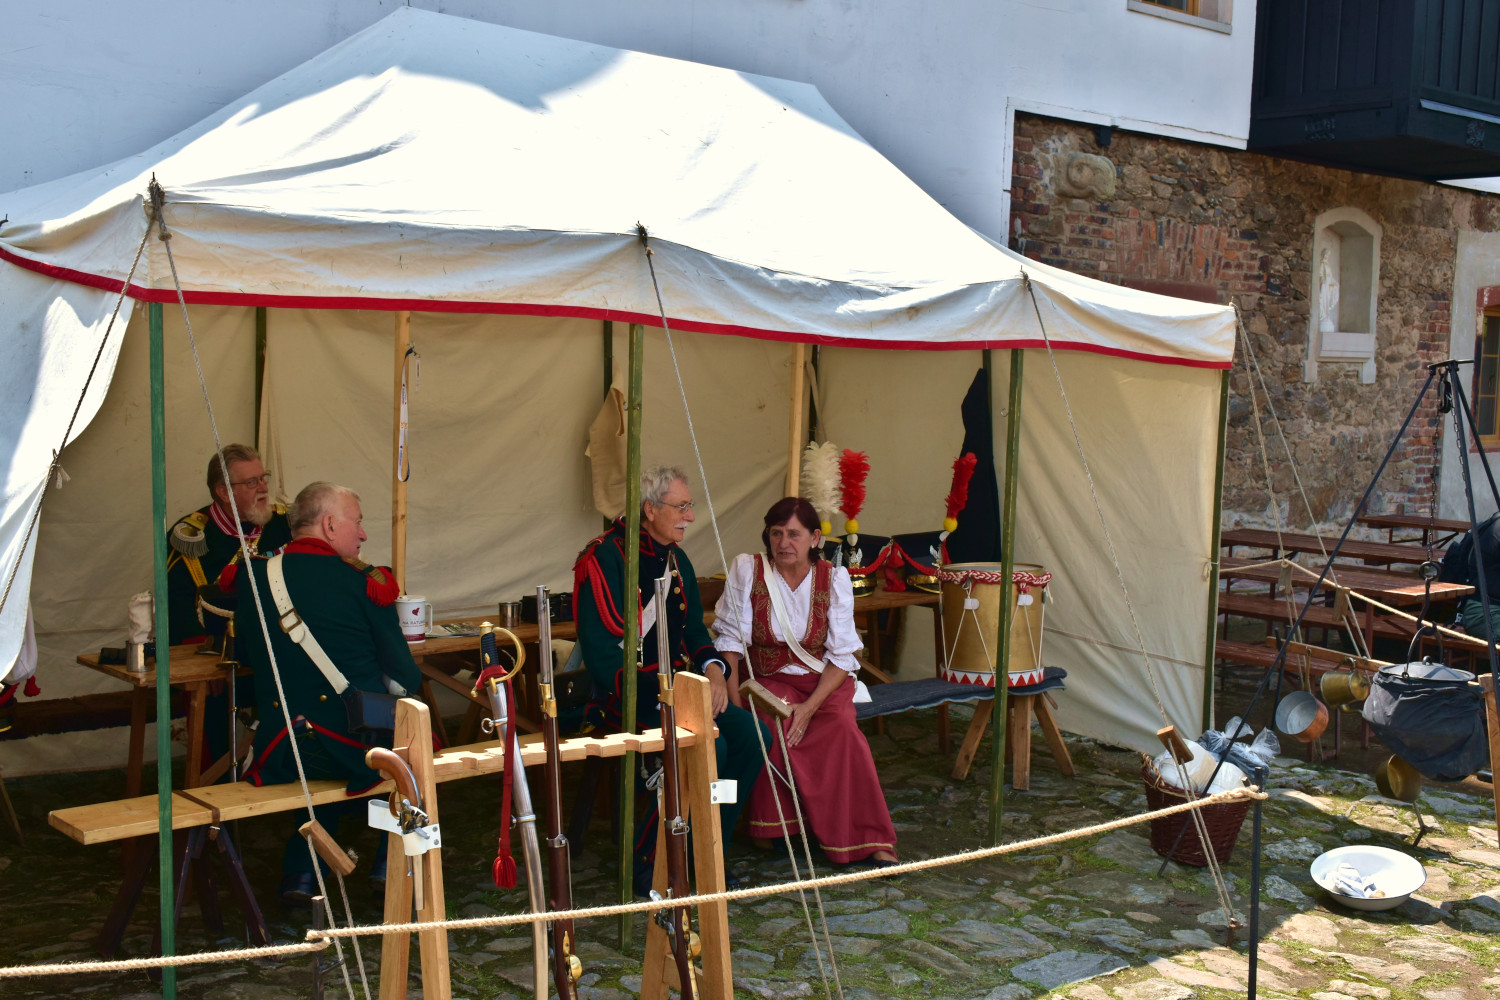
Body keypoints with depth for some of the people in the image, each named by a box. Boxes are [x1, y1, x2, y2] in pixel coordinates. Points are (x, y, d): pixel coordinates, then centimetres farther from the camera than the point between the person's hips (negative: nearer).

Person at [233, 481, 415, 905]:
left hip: (280, 753, 4)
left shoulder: (253, 576, 6)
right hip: (358, 748, -4)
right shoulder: (362, 581, -6)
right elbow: (405, 678, -4)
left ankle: (301, 871, 27)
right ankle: (393, 861, 25)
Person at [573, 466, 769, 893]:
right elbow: (602, 657, -19)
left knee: (751, 734, -13)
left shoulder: (676, 559, 13)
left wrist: (712, 668, -4)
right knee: (708, 745, -28)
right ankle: (647, 859, -11)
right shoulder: (603, 560, -14)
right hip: (624, 692, -8)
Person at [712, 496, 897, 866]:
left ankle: (871, 840, -21)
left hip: (825, 680, 1)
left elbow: (842, 655, -6)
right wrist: (735, 704, -20)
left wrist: (810, 707, -20)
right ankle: (770, 828, -12)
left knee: (842, 727, -29)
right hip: (767, 678, 0)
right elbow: (730, 641, -8)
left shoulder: (834, 578, -5)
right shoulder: (747, 569, -7)